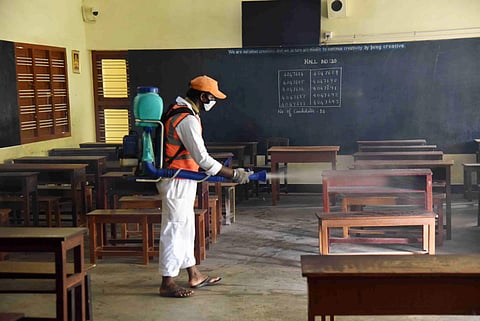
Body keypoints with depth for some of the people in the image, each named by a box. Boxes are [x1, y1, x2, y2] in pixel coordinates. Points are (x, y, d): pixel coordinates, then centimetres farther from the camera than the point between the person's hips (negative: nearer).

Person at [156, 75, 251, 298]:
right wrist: (234, 175, -18)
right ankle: (167, 283, 7)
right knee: (175, 229, -2)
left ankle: (194, 276, 29)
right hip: (178, 182, -11)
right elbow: (203, 159, -24)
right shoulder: (187, 119, -22)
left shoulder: (178, 111, 11)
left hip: (181, 180, 11)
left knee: (186, 228, 17)